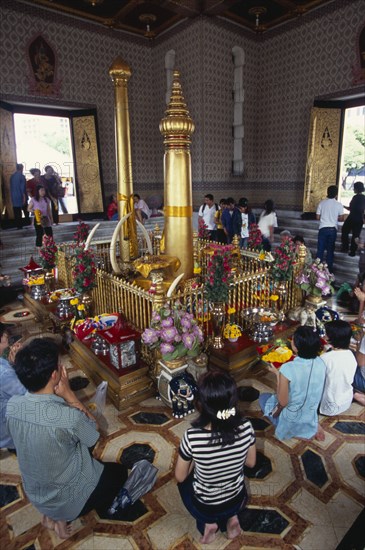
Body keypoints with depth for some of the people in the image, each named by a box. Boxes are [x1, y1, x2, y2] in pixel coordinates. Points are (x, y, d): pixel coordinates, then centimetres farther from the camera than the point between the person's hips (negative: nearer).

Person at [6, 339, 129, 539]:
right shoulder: (68, 417, -37)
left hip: (34, 492, 5)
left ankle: (51, 513, 22)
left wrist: (61, 396, -18)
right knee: (118, 472, 20)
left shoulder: (12, 405, -18)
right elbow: (94, 432, -15)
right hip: (65, 498, -4)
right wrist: (68, 393, -23)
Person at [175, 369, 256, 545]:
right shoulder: (246, 428, -27)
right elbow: (251, 463, -6)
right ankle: (231, 517, 15)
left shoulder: (192, 436, -35)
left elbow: (180, 477, -16)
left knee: (185, 480, 30)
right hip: (237, 501, 3)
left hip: (204, 507, -2)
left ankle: (209, 522, 12)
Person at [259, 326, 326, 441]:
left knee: (263, 397, 23)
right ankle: (313, 425, 16)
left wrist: (277, 374, -14)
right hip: (312, 417, 5)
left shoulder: (287, 369, -33)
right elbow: (315, 392, 2)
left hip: (292, 421, -4)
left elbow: (283, 402, -22)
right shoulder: (320, 363, -15)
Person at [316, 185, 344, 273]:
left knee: (320, 249, 8)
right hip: (333, 229, 0)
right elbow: (341, 219, 0)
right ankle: (329, 268, 17)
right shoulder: (339, 205, -5)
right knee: (330, 250, 11)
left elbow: (317, 217, 0)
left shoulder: (322, 203, -4)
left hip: (323, 228, 0)